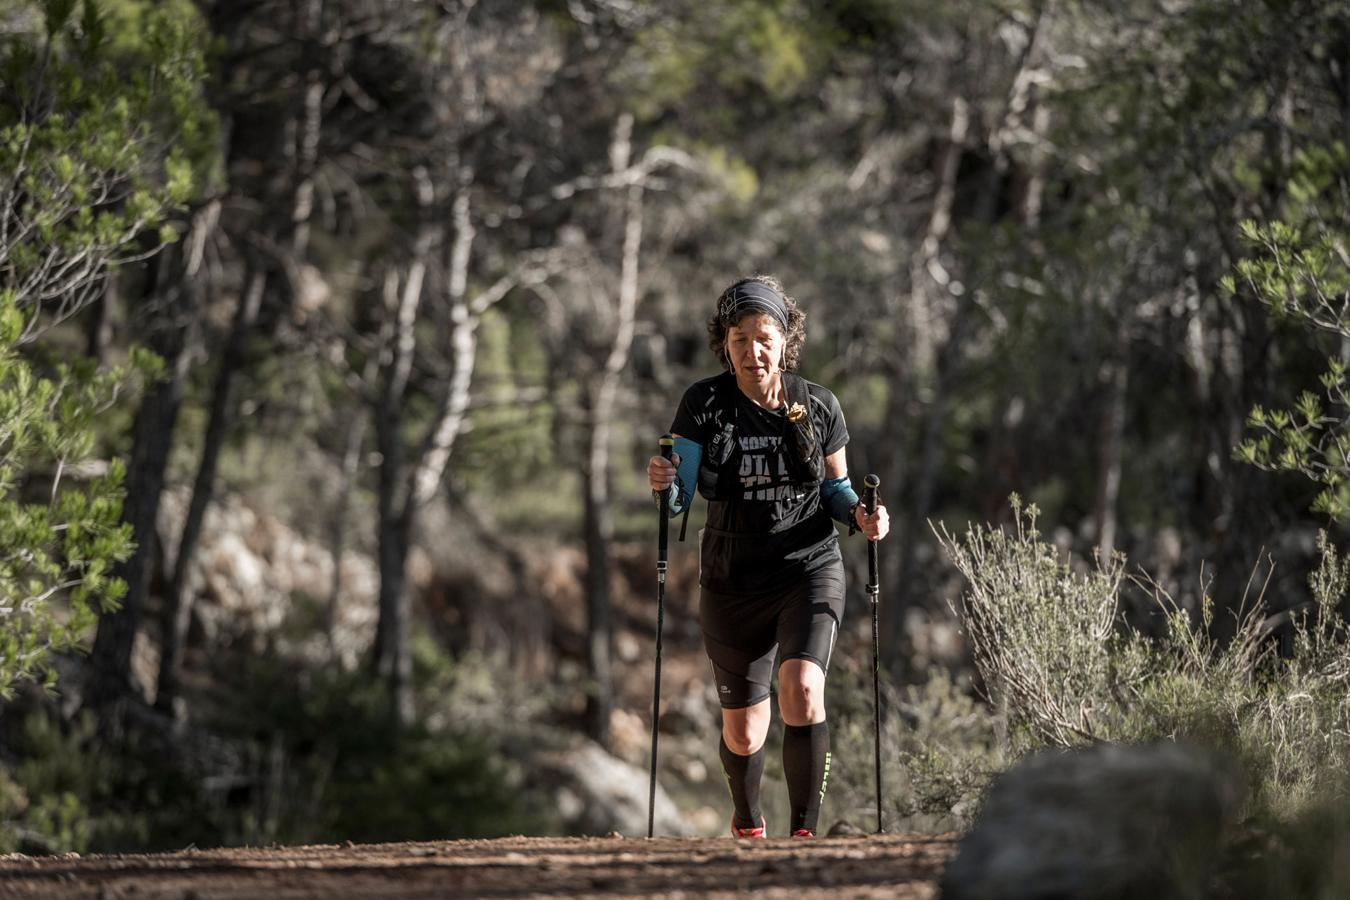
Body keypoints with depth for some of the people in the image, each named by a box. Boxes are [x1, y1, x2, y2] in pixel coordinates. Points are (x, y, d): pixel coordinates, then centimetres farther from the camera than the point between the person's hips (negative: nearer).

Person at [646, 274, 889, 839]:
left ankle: (804, 831, -18)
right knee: (742, 730, 10)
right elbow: (680, 497, -8)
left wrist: (858, 514, -11)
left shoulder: (818, 406, -3)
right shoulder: (704, 404, -6)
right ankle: (748, 823, 40)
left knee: (802, 691, -26)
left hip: (809, 567, -1)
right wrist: (663, 485, -31)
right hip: (732, 580, 1)